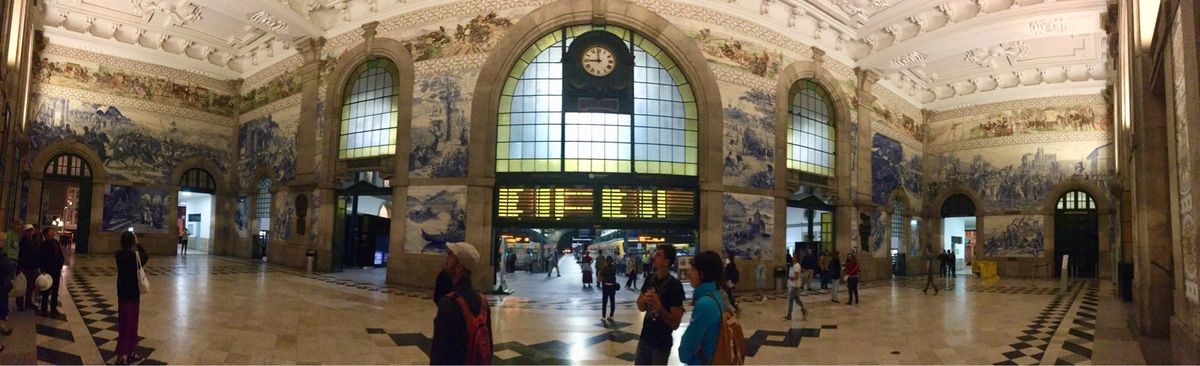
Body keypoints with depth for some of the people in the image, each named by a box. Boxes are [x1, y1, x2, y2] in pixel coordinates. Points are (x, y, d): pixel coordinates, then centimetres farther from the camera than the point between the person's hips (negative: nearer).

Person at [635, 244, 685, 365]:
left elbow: (675, 324, -19)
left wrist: (658, 306, -32)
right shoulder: (650, 279, -1)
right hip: (644, 338, 6)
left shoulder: (675, 285, -19)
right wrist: (644, 299, -14)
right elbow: (641, 307, 7)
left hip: (662, 343, -5)